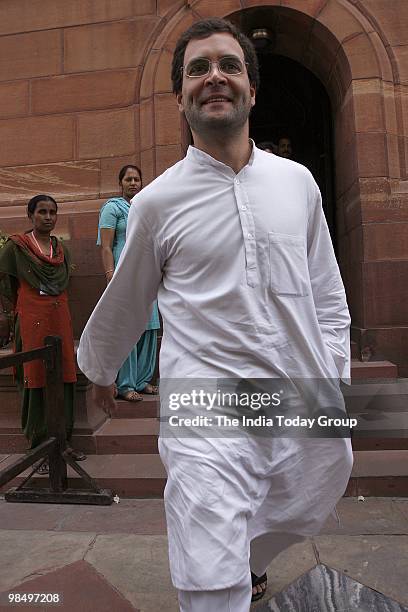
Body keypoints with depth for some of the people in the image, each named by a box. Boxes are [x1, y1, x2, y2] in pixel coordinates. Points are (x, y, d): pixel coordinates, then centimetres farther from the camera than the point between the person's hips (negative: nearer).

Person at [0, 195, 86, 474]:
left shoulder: (62, 249, 14)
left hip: (60, 318, 5)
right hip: (32, 320, -4)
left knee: (64, 378, 5)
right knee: (36, 380, -1)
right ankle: (40, 447, 10)